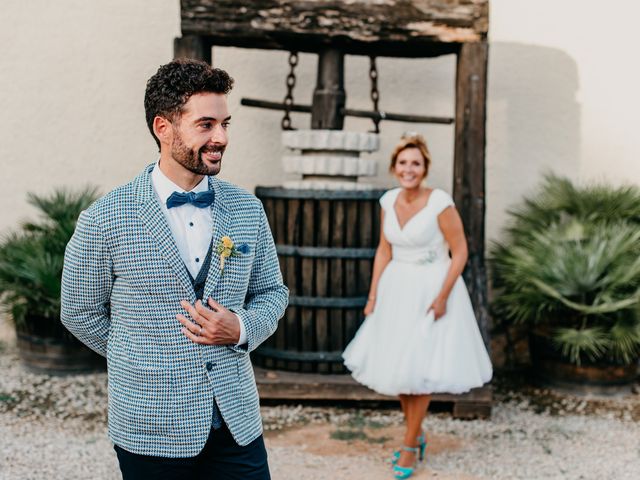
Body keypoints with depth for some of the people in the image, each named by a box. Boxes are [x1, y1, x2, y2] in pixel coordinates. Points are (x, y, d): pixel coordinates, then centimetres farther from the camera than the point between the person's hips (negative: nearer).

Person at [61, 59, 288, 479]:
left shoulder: (248, 209, 0)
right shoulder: (104, 221, -10)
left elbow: (272, 293, 10)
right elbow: (81, 311, 2)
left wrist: (241, 330, -9)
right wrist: (144, 361, 7)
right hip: (150, 432, -3)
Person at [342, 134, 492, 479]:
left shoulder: (440, 202, -18)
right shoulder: (388, 201, -1)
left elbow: (460, 252, -14)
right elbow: (384, 251, 7)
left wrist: (442, 296, -19)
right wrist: (373, 295, 3)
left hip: (432, 289, -6)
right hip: (397, 289, 6)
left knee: (419, 368, 0)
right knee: (396, 365, 12)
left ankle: (410, 446, 15)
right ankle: (417, 435, 31)